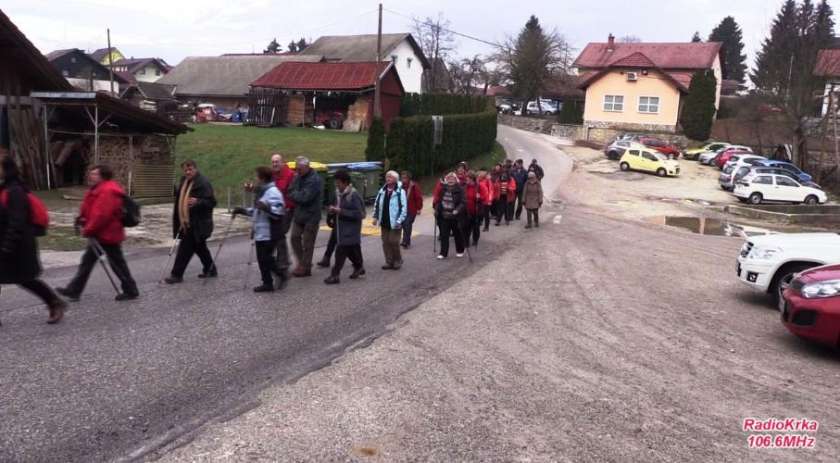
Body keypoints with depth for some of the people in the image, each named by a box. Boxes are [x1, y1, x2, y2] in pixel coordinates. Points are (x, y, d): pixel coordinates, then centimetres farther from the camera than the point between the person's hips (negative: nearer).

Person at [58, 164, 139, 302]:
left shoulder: (108, 192, -22)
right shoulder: (98, 189, 13)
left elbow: (102, 215, -26)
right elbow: (92, 210, 23)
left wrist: (88, 230, -17)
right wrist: (83, 219, 7)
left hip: (107, 235, -11)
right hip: (99, 234, 11)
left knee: (117, 263, -1)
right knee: (87, 260, 12)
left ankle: (131, 291, 11)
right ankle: (73, 290, 18)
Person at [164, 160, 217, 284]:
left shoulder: (203, 183, -14)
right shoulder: (183, 181, 14)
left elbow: (211, 202, -19)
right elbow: (181, 197, 30)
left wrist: (197, 202, -33)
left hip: (197, 224, -9)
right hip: (187, 223, 9)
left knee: (185, 248, -6)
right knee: (199, 247, 17)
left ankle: (176, 274, 1)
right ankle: (210, 269, 29)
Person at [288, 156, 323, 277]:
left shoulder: (315, 180, -18)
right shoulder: (298, 177, 7)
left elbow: (304, 197, -22)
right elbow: (290, 192, 10)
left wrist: (294, 194, -7)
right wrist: (296, 195, -10)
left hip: (311, 216, -8)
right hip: (298, 214, 8)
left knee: (307, 242, 0)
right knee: (295, 237, 8)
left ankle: (305, 267, 9)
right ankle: (302, 263, 21)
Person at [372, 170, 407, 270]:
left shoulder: (400, 191, -10)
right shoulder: (382, 190, 8)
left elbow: (404, 207, -12)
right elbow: (376, 204, 15)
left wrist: (399, 221, -17)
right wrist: (375, 217, 8)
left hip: (394, 223, -6)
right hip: (384, 223, 6)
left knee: (394, 242, -4)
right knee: (385, 242, 8)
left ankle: (398, 261, 17)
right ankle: (389, 262, 18)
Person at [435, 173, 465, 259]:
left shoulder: (460, 190, -10)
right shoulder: (443, 189, 5)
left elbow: (463, 203, -17)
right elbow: (439, 200, 15)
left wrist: (457, 210, -30)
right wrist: (437, 210, 5)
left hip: (455, 216, -4)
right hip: (444, 216, 4)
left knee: (457, 234, 12)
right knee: (444, 235, 3)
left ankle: (460, 251, 29)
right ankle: (443, 253, 10)